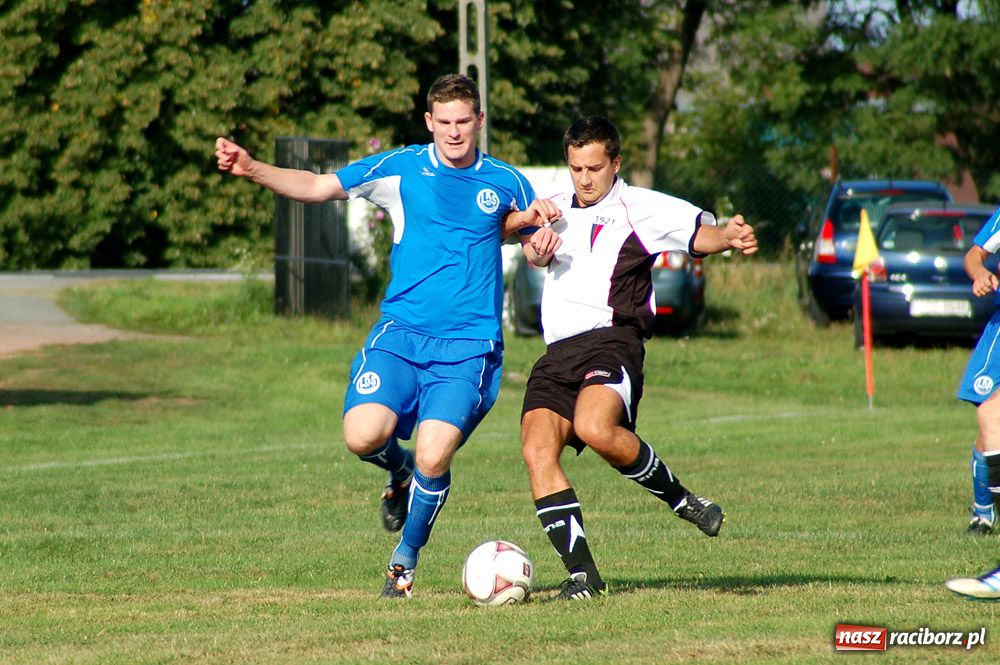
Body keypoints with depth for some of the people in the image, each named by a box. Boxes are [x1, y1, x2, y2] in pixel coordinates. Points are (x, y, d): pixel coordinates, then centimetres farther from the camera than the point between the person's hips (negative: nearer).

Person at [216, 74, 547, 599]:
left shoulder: (506, 183, 8)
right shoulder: (400, 169, 4)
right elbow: (316, 187, 4)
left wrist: (528, 223, -1)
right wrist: (252, 169, -11)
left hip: (468, 347, -1)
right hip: (401, 333, 1)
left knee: (433, 458, -17)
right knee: (364, 435, -22)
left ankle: (406, 559, 9)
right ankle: (399, 472, 16)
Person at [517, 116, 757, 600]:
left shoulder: (640, 209, 5)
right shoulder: (557, 210, 22)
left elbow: (699, 232, -5)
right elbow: (533, 248, 9)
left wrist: (730, 236, -28)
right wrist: (538, 246, -15)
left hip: (611, 340, -5)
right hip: (557, 353, 5)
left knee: (595, 428, -33)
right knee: (537, 451, -16)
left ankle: (680, 499, -8)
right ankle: (582, 573, -14)